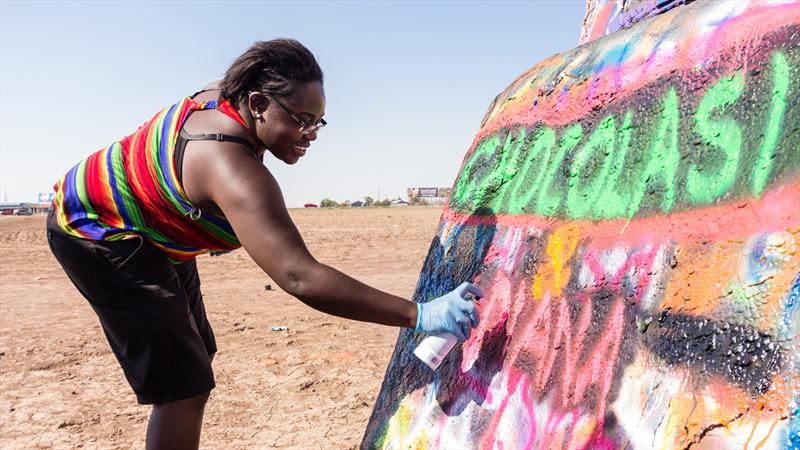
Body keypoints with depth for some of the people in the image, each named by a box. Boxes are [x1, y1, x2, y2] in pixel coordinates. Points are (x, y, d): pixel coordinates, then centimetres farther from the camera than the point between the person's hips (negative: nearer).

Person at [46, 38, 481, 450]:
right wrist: (419, 315, -48)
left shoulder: (222, 96, -9)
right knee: (184, 386, -15)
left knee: (195, 356, 17)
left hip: (154, 239, 10)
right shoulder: (234, 171, -38)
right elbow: (300, 278, -47)